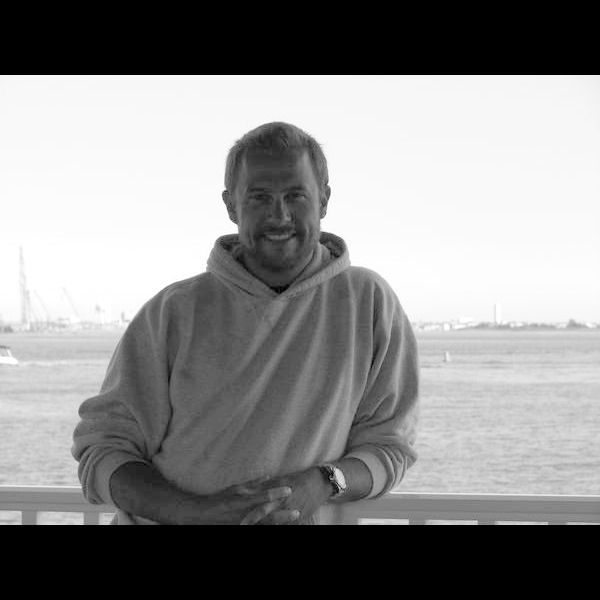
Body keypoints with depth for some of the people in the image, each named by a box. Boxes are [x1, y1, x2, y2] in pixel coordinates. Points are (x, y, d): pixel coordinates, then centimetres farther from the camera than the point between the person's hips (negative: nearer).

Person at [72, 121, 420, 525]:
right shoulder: (173, 313, 2)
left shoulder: (370, 303, 4)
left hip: (305, 514, 1)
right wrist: (198, 513, -15)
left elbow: (389, 445, 7)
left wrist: (322, 484, -13)